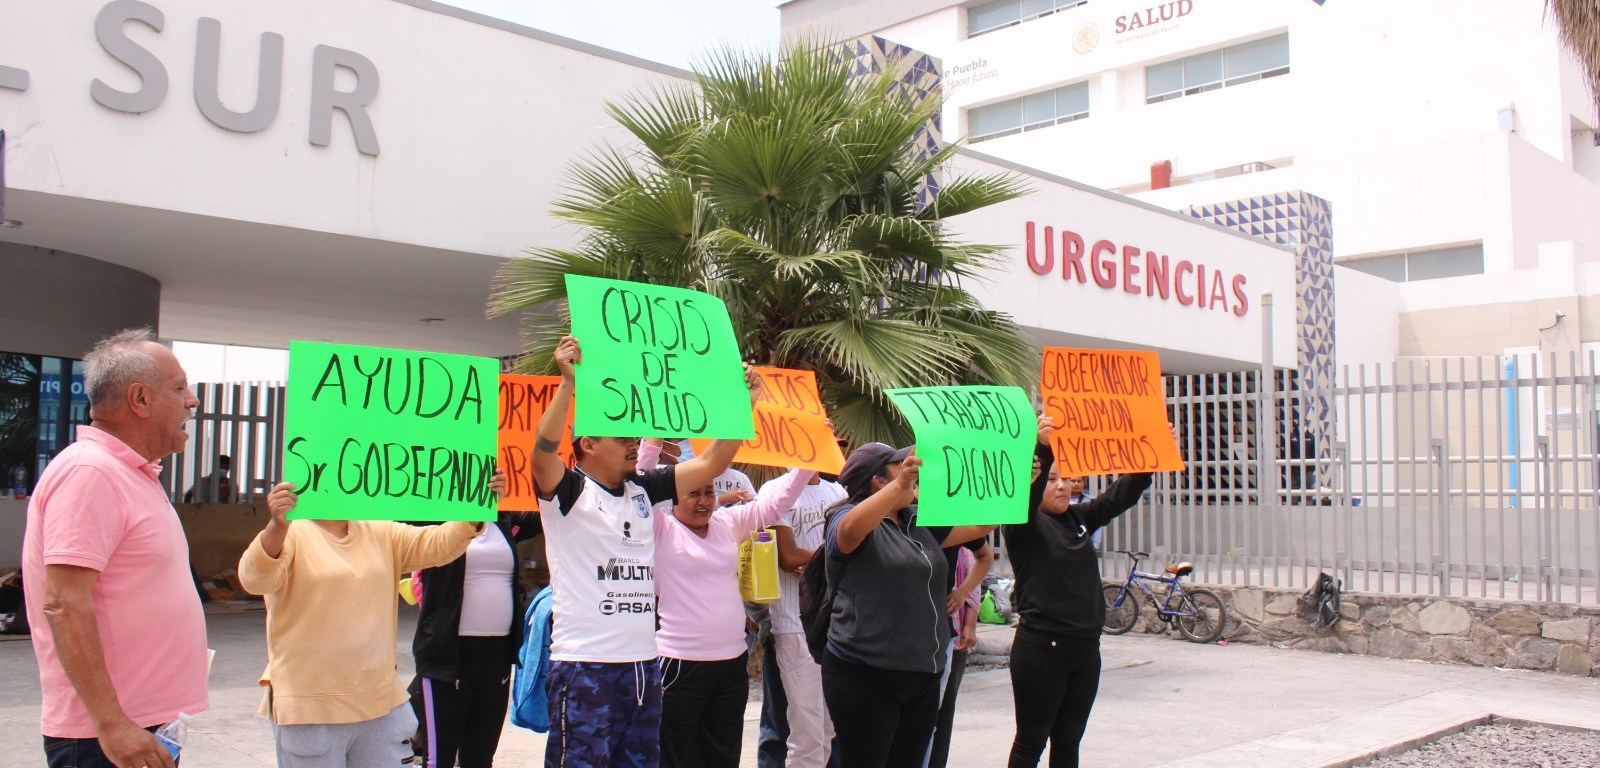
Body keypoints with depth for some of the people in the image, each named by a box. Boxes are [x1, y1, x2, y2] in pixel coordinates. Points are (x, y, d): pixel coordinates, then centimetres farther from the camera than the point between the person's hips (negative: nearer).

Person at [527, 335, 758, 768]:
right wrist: (568, 383, -33)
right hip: (585, 666, -6)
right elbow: (542, 452, -25)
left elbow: (711, 463, 13)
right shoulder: (569, 492, -5)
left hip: (644, 664, 7)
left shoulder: (643, 491, 12)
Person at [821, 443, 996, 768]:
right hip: (864, 678, -7)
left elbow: (981, 524, 15)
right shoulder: (848, 517, -7)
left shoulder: (922, 522, 14)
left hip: (922, 677, 7)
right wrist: (899, 485, -41)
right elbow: (849, 529, -31)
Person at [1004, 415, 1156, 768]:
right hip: (1041, 647, -6)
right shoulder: (1023, 524, -8)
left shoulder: (1080, 517, 9)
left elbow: (1122, 494, 4)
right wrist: (1041, 448, -45)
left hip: (1085, 646, 6)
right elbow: (1024, 492, -28)